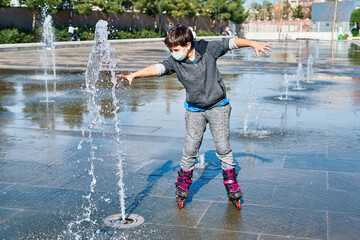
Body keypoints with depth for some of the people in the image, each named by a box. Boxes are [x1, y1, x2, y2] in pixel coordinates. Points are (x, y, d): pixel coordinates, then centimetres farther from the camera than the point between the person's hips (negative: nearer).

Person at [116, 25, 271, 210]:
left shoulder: (208, 49, -13)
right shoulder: (174, 62, -11)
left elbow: (231, 43, -6)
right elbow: (157, 68, -24)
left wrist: (254, 44, -12)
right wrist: (134, 75, -37)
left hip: (218, 106, -1)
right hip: (194, 111, 1)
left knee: (223, 147, -1)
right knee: (190, 149, 2)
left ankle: (231, 183, 16)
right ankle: (183, 184, 21)